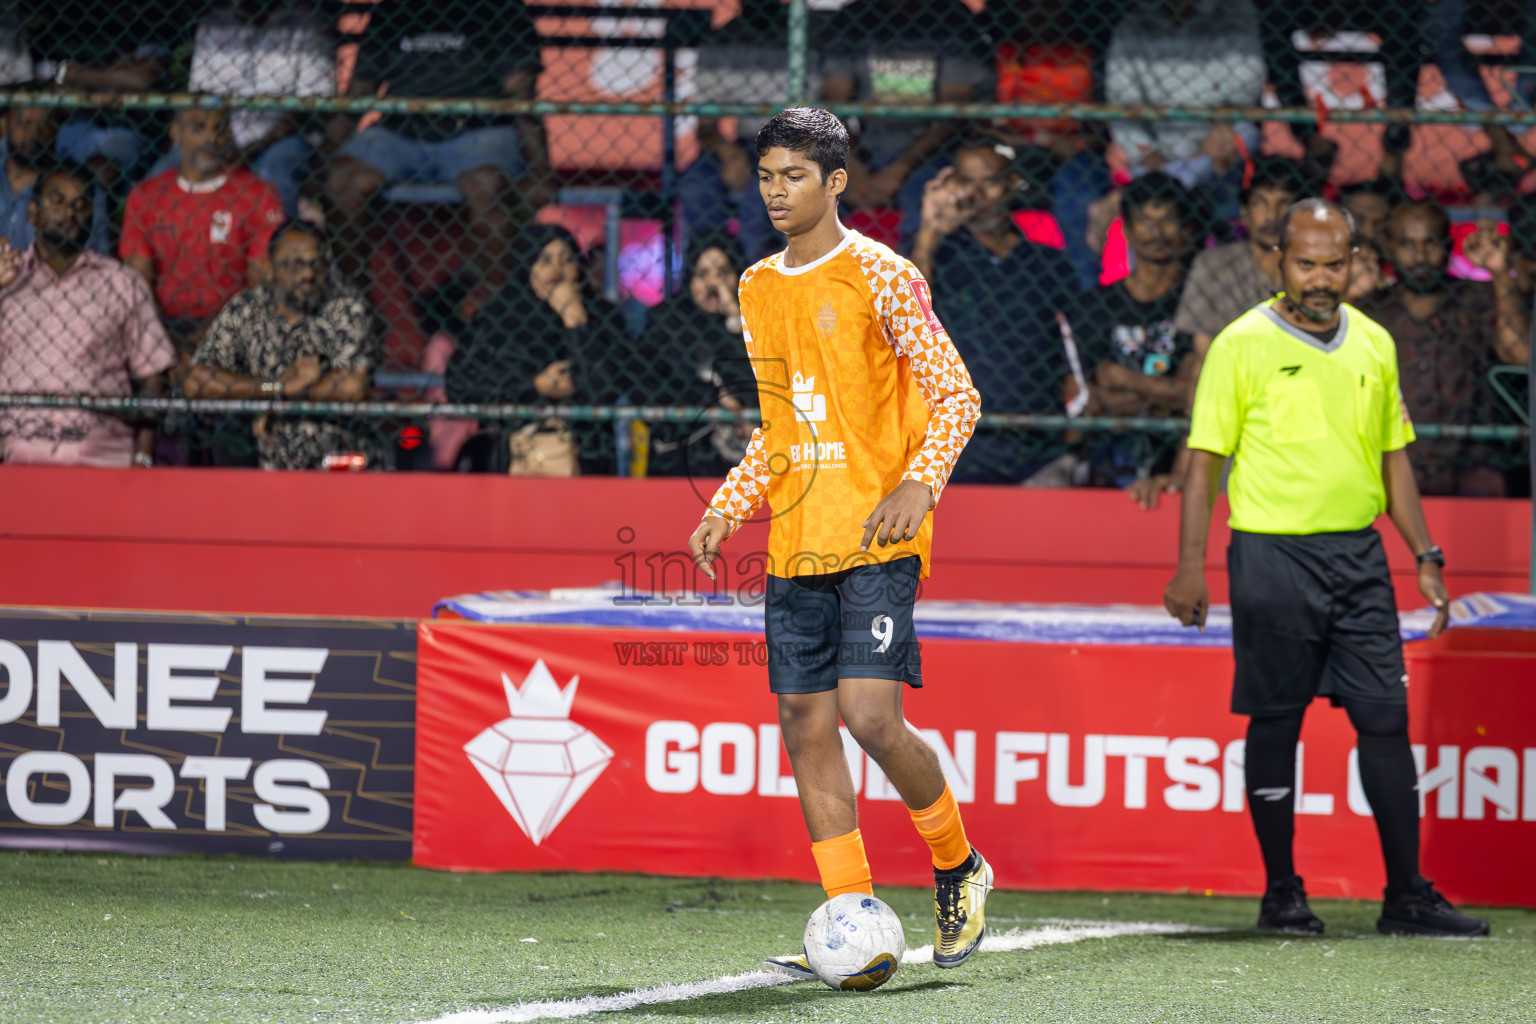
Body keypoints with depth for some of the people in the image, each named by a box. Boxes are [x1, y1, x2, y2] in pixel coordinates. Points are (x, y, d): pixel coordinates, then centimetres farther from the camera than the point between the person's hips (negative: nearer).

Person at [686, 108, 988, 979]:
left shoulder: (881, 276, -6)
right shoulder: (759, 289, 14)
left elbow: (958, 395, -6)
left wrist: (918, 486, -20)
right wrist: (728, 508, 13)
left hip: (877, 540, -7)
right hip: (795, 547, 7)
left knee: (871, 715, -16)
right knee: (807, 727, 1)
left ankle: (960, 867, 8)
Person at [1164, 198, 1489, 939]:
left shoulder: (1373, 344, 11)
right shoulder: (1242, 346, -4)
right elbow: (1205, 459, -3)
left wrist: (1426, 557, 13)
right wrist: (1190, 565, -10)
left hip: (1357, 555, 4)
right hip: (1272, 552, -4)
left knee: (1386, 717, 0)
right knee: (1275, 721, 1)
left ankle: (1407, 896, 3)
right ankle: (1281, 893, 10)